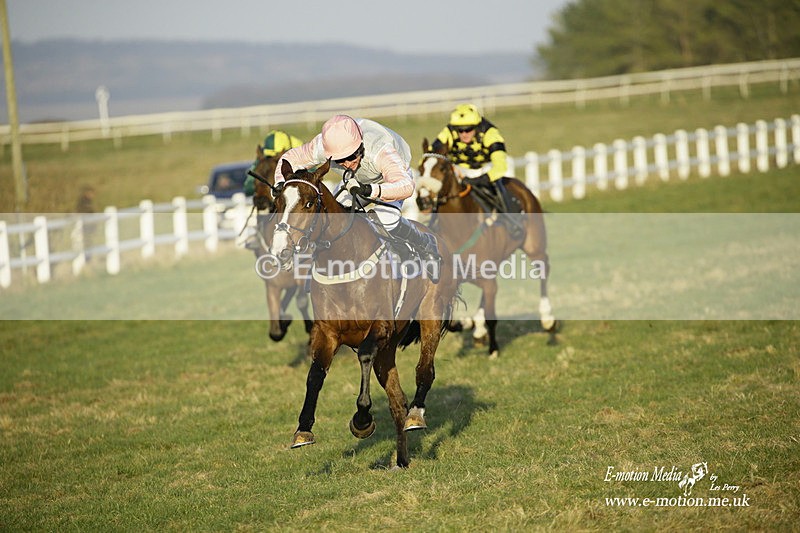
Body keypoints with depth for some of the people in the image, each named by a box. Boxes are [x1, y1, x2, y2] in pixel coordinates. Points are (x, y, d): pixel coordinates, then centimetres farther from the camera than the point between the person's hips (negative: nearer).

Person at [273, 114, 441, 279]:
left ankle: (426, 246, 0)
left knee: (387, 219, -28)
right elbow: (290, 159, -15)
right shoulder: (319, 147, -35)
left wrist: (370, 191, -76)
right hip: (357, 180, 5)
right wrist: (280, 184, -35)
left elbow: (406, 186, -61)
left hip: (394, 176, -5)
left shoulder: (379, 150, -48)